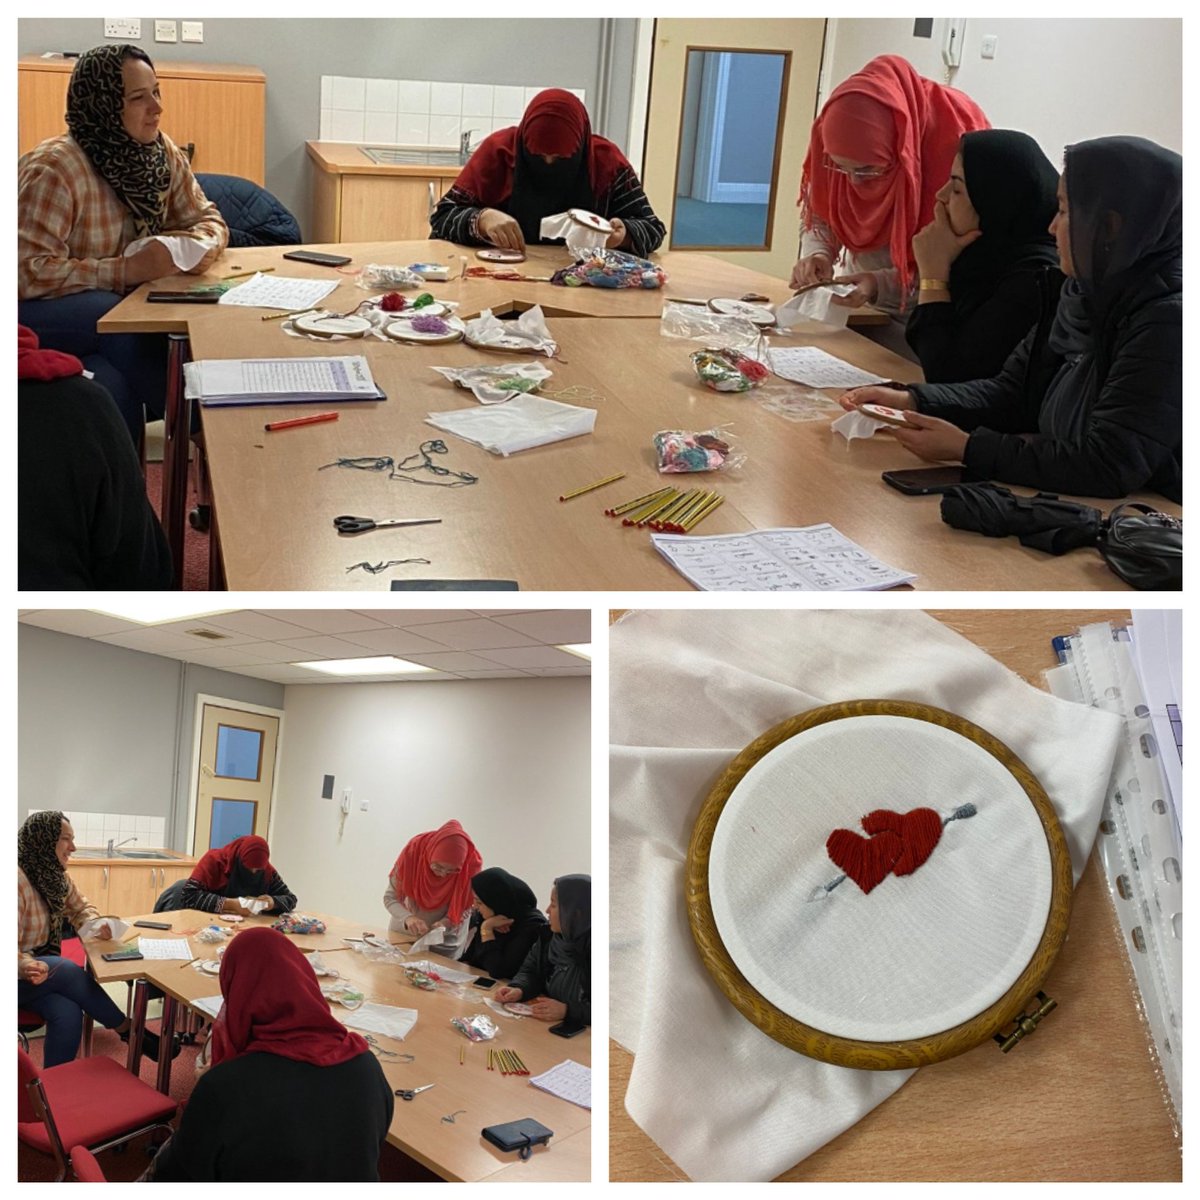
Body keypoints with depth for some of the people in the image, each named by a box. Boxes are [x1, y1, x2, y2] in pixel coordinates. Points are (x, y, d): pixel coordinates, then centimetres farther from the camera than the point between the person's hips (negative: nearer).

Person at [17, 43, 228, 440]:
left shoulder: (164, 153, -3)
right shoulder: (55, 168, -24)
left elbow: (207, 218, 9)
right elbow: (29, 272, -29)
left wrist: (201, 245, -16)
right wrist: (126, 270, -30)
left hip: (122, 300, 6)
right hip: (40, 308, -6)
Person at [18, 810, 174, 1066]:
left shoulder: (56, 875, 2)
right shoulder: (18, 880, -24)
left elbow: (81, 909, 17)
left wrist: (96, 925, -7)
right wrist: (27, 967, -46)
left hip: (44, 962, 7)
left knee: (68, 1013, -23)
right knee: (68, 971, -30)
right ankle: (128, 1031, -12)